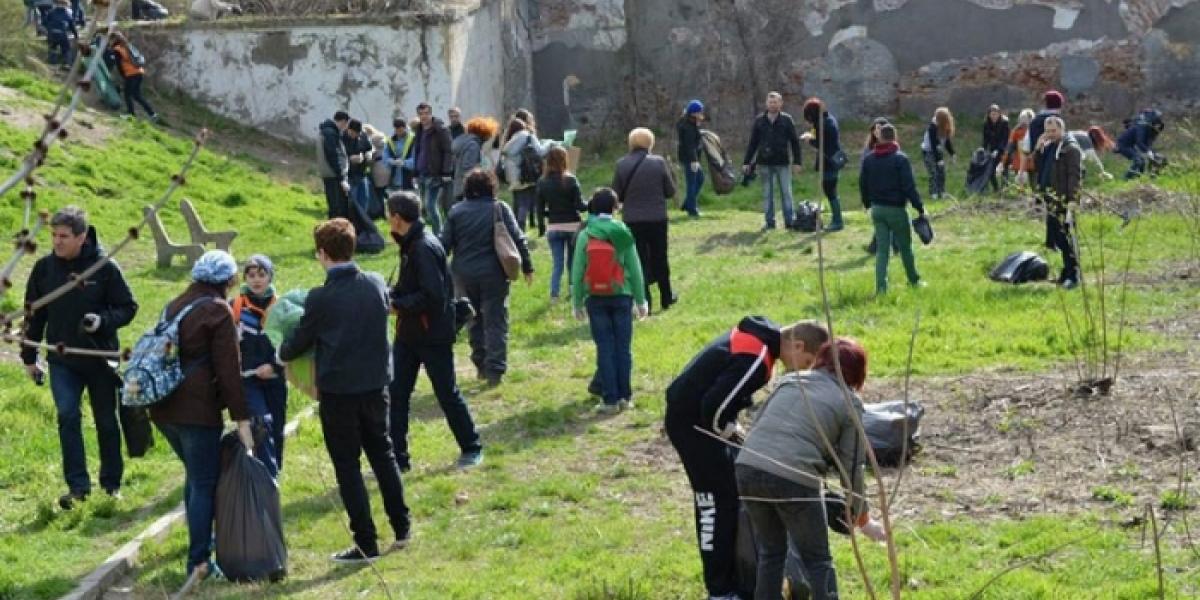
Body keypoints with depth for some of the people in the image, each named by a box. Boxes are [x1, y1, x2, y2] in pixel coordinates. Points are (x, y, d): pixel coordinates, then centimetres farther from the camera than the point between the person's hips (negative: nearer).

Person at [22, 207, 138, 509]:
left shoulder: (105, 267, -12)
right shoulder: (45, 267, -3)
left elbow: (128, 308, -5)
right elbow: (34, 314, 7)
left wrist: (103, 320, -24)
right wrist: (29, 357, 10)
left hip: (100, 359, -1)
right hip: (62, 360, 2)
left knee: (106, 422, 10)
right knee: (67, 417, -11)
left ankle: (112, 482, 25)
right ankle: (77, 484, -6)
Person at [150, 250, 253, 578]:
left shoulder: (174, 306, 14)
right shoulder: (217, 311, -10)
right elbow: (228, 369, -13)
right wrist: (241, 418, -11)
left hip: (164, 407, 8)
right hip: (198, 410, -8)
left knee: (195, 474, 24)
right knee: (204, 483, -2)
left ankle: (201, 538, 38)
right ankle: (199, 561, -3)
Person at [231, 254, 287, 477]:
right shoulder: (235, 307, -1)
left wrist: (274, 365, -9)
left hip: (275, 378, 3)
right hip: (246, 378, -2)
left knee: (276, 431, 9)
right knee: (262, 424, -20)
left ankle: (273, 476, 25)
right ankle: (269, 478, -19)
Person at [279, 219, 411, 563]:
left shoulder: (321, 298, -17)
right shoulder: (377, 285, -3)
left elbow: (300, 341, -4)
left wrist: (282, 354, 17)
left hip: (338, 389, -5)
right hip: (376, 383, 5)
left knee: (347, 464, 5)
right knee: (382, 451, 21)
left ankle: (366, 543, 7)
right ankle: (401, 527, 28)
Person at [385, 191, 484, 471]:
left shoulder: (424, 248, -23)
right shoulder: (410, 244, 7)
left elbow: (432, 296, -27)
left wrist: (397, 304, -20)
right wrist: (393, 295, -1)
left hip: (433, 335, -9)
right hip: (408, 333, 9)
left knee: (447, 393, 6)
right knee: (396, 393, 7)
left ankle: (472, 448, 23)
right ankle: (397, 458, 13)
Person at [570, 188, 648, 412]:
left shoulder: (585, 235, -5)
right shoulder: (623, 234, -4)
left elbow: (577, 271, -3)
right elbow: (635, 268, -1)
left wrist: (577, 302, 6)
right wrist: (641, 300, 7)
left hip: (595, 299, 0)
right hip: (621, 296, 0)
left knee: (604, 349, 4)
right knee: (623, 347, 7)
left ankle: (610, 399, 3)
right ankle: (625, 397, 10)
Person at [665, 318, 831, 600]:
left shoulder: (758, 335, 4)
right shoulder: (755, 360, -27)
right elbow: (714, 406, -27)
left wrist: (731, 426, 7)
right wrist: (729, 431, -9)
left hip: (702, 417, 10)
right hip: (691, 421, -10)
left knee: (732, 495, 14)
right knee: (718, 502, -6)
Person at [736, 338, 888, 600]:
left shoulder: (791, 379, 22)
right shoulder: (850, 403, 10)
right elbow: (851, 467, 10)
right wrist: (863, 519, 20)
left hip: (748, 469, 4)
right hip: (793, 480, -4)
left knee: (771, 552, 23)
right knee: (817, 560, 12)